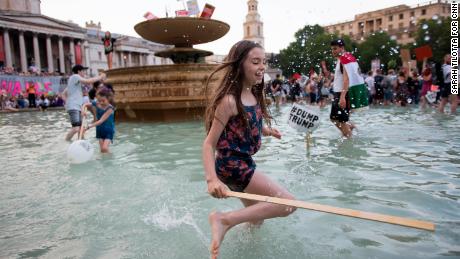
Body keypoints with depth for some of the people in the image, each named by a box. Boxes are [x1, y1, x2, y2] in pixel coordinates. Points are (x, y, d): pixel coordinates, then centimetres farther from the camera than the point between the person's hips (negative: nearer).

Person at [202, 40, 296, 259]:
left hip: (244, 164, 9)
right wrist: (212, 179, -34)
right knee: (288, 203, -11)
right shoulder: (229, 100, -21)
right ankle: (224, 220, -13)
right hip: (232, 166, -9)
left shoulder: (254, 94, 5)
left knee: (256, 219, 23)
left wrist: (266, 130, 11)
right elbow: (209, 143, -22)